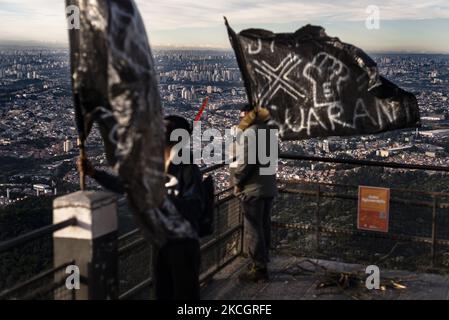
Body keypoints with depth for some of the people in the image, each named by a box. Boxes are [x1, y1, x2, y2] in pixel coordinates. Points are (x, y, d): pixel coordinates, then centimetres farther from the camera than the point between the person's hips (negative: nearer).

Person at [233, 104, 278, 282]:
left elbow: (245, 161, -20)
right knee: (264, 226, 16)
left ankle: (258, 269, 2)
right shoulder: (269, 131, 12)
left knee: (253, 229, -2)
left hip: (253, 188, -9)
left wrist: (237, 183, -8)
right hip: (269, 186, 9)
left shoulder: (250, 132, -15)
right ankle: (262, 262, 27)